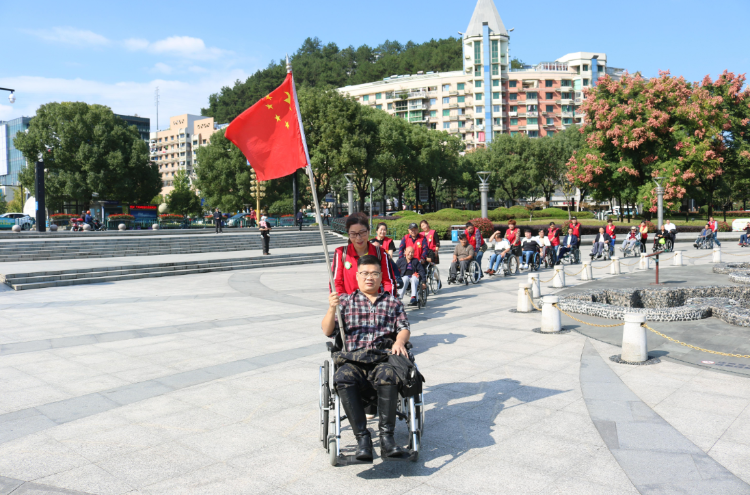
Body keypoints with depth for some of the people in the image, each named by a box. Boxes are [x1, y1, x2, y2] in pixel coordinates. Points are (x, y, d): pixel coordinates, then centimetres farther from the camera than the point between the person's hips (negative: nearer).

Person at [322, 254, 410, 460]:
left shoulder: (393, 303, 25)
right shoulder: (345, 301, 23)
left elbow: (404, 328, 14)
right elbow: (327, 331, 13)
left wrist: (400, 341, -10)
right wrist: (332, 309, -6)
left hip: (383, 358, 0)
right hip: (352, 360, 0)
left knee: (387, 375, -37)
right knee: (342, 378, -35)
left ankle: (386, 436, -31)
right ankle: (362, 437, -30)